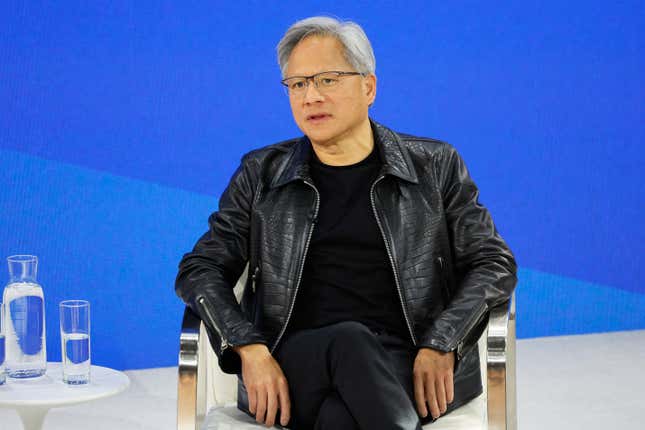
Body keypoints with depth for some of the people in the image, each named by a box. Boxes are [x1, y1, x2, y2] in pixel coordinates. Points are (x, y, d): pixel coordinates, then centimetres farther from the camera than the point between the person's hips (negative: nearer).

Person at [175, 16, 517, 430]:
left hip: (409, 365, -1)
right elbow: (201, 268, 9)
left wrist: (441, 346, -10)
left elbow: (495, 263, 8)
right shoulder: (261, 174, 14)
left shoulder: (435, 167, 11)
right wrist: (250, 349, -10)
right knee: (350, 340, -36)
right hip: (294, 373, 1)